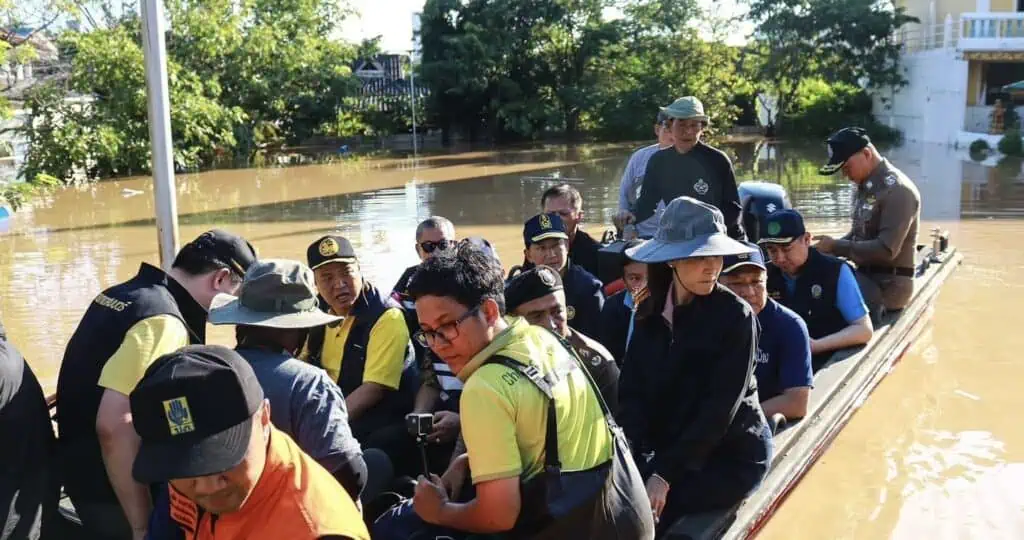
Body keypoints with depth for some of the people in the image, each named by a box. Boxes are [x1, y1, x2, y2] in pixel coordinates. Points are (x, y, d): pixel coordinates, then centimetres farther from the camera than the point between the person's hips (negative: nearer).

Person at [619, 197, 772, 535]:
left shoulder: (735, 315, -13)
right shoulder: (651, 312, 1)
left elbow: (720, 408, -18)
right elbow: (631, 389, -2)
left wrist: (666, 473, -22)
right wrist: (630, 459, -17)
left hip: (733, 454, -4)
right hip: (674, 450, 5)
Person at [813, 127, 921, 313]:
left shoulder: (897, 190, -17)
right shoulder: (866, 185, 11)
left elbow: (886, 249, -24)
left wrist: (836, 246, -19)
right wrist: (832, 246, 0)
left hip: (888, 285, -8)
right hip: (866, 276, 9)